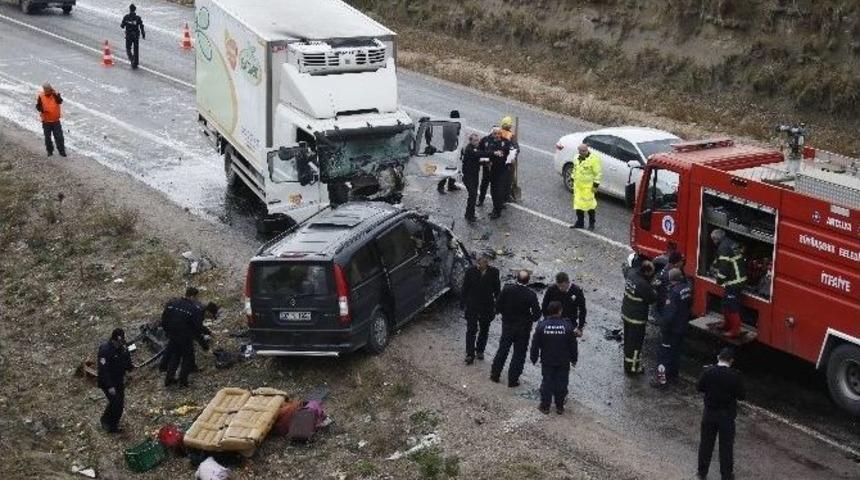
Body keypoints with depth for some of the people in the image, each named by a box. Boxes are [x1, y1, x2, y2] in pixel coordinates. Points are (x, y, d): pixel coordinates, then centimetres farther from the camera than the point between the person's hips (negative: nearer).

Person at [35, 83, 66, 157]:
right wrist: (42, 110, -22)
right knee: (47, 137, 10)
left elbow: (60, 101, -20)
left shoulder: (55, 94, -4)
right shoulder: (40, 96, -4)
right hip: (46, 121, 1)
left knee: (59, 136, 0)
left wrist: (55, 94, -30)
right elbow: (38, 106, -1)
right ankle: (49, 151, 25)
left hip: (56, 120, -1)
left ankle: (62, 151, 9)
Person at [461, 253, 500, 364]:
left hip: (487, 306, 2)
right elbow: (465, 288, -2)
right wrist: (463, 303, -1)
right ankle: (470, 354, 2)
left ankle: (480, 351, 32)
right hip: (472, 306, -2)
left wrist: (497, 304, 3)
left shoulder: (493, 272, -8)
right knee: (471, 330, -3)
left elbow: (497, 289, 2)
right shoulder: (471, 271, -10)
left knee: (484, 330, 14)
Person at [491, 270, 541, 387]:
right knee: (519, 354, 11)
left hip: (507, 325, 3)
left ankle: (495, 374, 28)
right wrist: (529, 319, 3)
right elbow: (537, 313, -17)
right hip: (523, 328, -2)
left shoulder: (507, 289, -14)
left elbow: (498, 306, -10)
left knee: (502, 350, 19)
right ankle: (513, 380, 15)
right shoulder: (531, 295, -20)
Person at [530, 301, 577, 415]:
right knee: (561, 384, 10)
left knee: (547, 383, 11)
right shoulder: (567, 326, -11)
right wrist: (574, 359, 10)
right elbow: (573, 345, -3)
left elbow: (535, 344, -4)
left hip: (547, 361, 1)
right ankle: (559, 407, 17)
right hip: (563, 362, 0)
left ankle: (545, 406, 16)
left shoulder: (542, 325, -10)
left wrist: (534, 358, 9)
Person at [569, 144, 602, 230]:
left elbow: (598, 173, -14)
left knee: (589, 204, -1)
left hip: (588, 186, -7)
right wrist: (573, 178, 22)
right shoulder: (577, 158, 9)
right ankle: (580, 222, 23)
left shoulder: (594, 159, -15)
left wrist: (595, 184, -15)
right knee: (578, 204, 11)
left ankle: (591, 223, 14)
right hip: (578, 185, 7)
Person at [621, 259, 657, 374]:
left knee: (628, 340, 22)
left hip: (626, 313, 8)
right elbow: (652, 298, -19)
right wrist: (654, 289, -2)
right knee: (635, 343, 7)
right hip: (637, 318, -8)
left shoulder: (631, 273, -8)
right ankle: (632, 368, 19)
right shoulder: (643, 285, -31)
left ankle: (627, 364, 38)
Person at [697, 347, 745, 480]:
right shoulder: (734, 375, -18)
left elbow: (699, 388, 0)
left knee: (706, 443, 16)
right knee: (726, 445, 12)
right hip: (727, 415, -2)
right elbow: (742, 395, -11)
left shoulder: (708, 372, -12)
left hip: (709, 413, 2)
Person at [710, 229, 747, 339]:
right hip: (740, 277, 10)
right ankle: (727, 324, 34)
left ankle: (735, 330, -1)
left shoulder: (723, 247, -18)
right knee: (726, 302, 22)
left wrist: (720, 279, -9)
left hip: (734, 281, -10)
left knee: (732, 306, -5)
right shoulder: (732, 243, 12)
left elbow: (724, 266, -21)